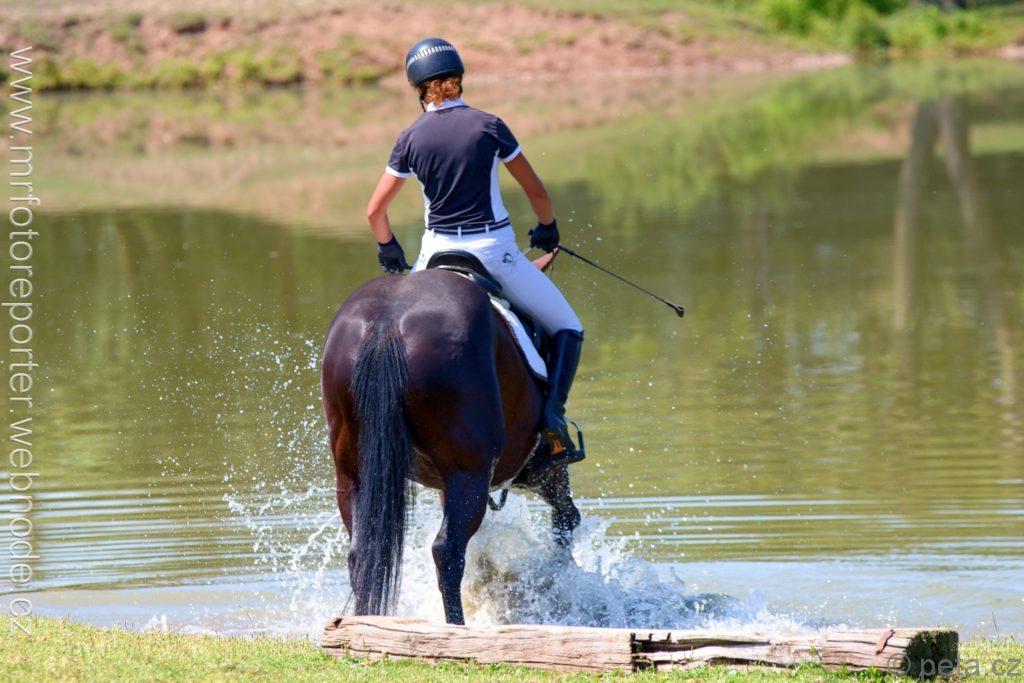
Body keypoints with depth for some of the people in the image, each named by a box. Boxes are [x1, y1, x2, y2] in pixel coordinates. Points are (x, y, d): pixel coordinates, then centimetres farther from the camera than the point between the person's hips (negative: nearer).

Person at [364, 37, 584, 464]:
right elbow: (536, 191, 1)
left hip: (438, 253, 2)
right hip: (495, 251, -2)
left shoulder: (411, 139, -1)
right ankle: (552, 413, -9)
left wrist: (387, 249, 23)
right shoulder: (488, 126, -6)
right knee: (566, 328, 11)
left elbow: (375, 211, 3)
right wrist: (547, 229, 21)